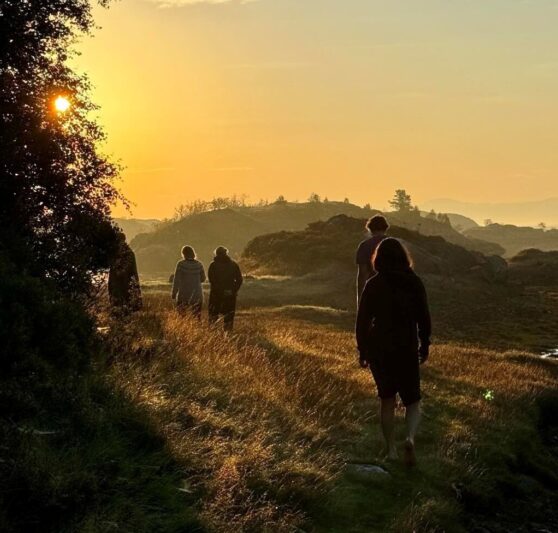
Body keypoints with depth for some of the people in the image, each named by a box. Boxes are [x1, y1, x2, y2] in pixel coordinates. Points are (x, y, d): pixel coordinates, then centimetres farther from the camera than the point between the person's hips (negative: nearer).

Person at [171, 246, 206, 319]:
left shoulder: (181, 264, -9)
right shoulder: (199, 265, 0)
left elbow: (176, 280, -8)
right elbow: (203, 279, 11)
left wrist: (174, 293, 0)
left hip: (183, 296, -3)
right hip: (197, 296, 3)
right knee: (197, 317, 7)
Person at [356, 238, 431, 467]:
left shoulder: (373, 285, -7)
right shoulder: (414, 283, -4)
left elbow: (363, 320, -4)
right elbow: (424, 318, 1)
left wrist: (362, 351, 5)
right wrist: (425, 346, 13)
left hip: (379, 350, 0)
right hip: (407, 349, 0)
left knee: (387, 400, 15)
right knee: (412, 401, 10)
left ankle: (391, 450, 17)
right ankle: (410, 438, -17)